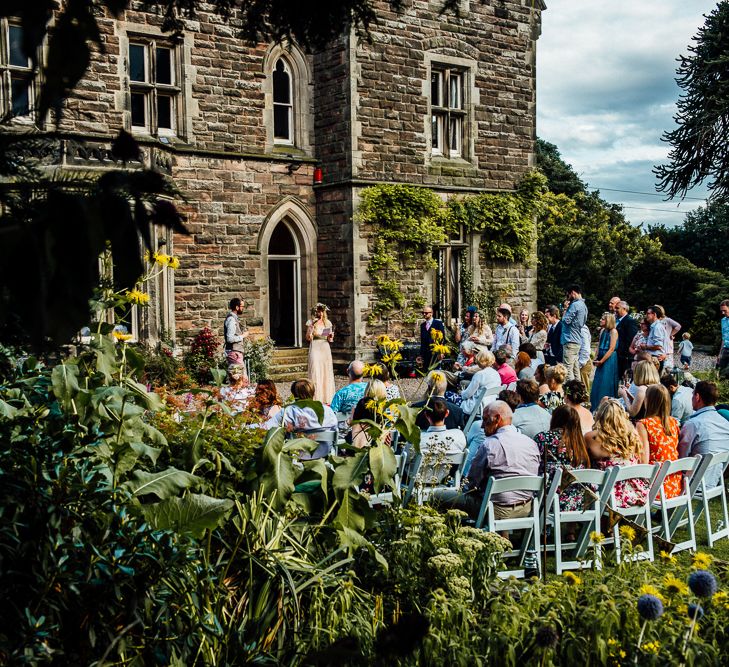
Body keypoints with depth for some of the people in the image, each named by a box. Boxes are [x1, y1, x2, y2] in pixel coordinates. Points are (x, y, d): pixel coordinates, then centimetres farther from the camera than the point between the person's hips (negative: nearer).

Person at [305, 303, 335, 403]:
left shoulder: (327, 323, 10)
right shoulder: (311, 322, 0)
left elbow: (330, 340, 14)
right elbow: (308, 338, -7)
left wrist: (330, 336, -8)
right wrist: (311, 326, -17)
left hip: (325, 349, 4)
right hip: (315, 349, -4)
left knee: (327, 372, 3)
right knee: (316, 373, -9)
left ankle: (327, 398, 9)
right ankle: (316, 398, -8)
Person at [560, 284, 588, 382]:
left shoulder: (575, 305, -12)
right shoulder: (583, 305, 18)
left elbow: (566, 320, -16)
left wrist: (565, 309, -1)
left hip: (570, 341, -10)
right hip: (578, 341, 10)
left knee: (568, 369, -11)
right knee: (575, 369, 11)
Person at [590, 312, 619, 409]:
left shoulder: (613, 331, -10)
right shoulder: (603, 331, 12)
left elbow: (611, 349, -14)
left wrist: (601, 361, -12)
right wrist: (596, 358, 0)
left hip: (609, 360, -8)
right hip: (601, 360, 8)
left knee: (606, 384, -5)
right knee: (597, 383, 9)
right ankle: (596, 407, 16)